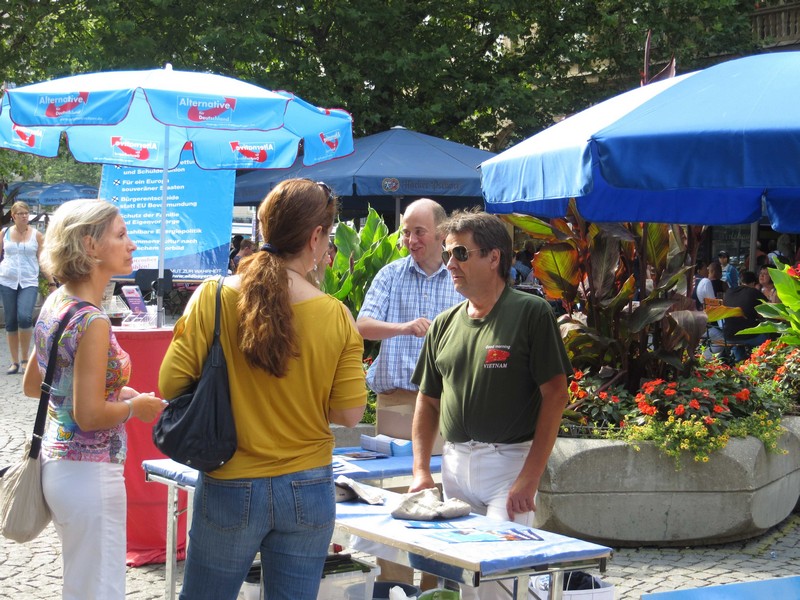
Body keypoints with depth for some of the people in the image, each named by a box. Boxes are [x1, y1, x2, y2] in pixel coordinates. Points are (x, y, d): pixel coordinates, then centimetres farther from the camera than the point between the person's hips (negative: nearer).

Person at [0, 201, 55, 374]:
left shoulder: (36, 235, 2)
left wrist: (52, 283, 1)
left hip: (29, 282, -2)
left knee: (24, 318, -21)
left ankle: (25, 358, -5)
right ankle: (15, 362, 14)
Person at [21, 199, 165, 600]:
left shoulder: (54, 303, 6)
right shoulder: (92, 321, -22)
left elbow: (31, 385, 17)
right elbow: (89, 416, -24)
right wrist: (136, 406, -6)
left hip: (56, 460, 10)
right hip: (90, 473, -10)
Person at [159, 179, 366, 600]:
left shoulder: (211, 298, -10)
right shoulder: (337, 318, -10)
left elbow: (170, 384, -8)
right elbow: (350, 414, -7)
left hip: (230, 487, 0)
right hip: (308, 492, 0)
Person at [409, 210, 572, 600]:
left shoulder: (531, 312, -6)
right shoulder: (445, 324, 11)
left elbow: (555, 396, -10)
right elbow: (428, 401, 17)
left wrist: (529, 477, -16)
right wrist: (421, 471, 5)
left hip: (510, 462, -6)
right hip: (454, 463, 6)